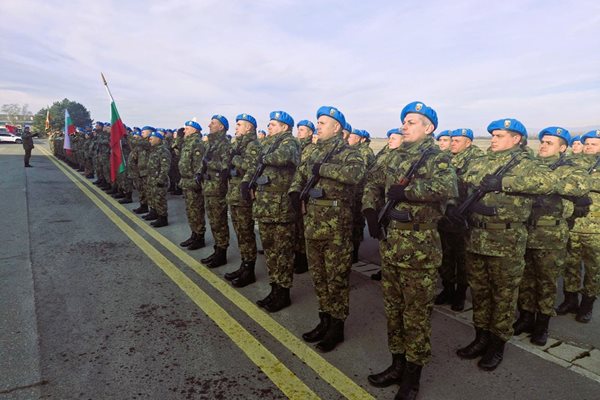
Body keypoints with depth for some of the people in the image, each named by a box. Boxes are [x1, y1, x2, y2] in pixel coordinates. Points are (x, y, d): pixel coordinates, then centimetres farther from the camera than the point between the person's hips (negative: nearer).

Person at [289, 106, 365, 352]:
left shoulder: (348, 152, -7)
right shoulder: (316, 152, 16)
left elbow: (356, 173, -28)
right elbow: (301, 173, 25)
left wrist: (323, 168, -22)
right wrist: (295, 191, 5)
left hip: (336, 224, -8)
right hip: (312, 222, 8)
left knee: (336, 277, 3)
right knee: (318, 275, 15)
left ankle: (337, 327, 17)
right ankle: (325, 320, 30)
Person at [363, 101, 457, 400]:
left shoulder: (436, 157, -8)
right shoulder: (395, 156, 13)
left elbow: (448, 188, -28)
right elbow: (374, 185, 18)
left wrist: (404, 190, -21)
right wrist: (370, 210, 0)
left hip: (418, 247, -7)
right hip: (389, 243, 7)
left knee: (416, 312, 6)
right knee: (393, 307, 17)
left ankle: (412, 375, 23)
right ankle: (397, 365, 34)